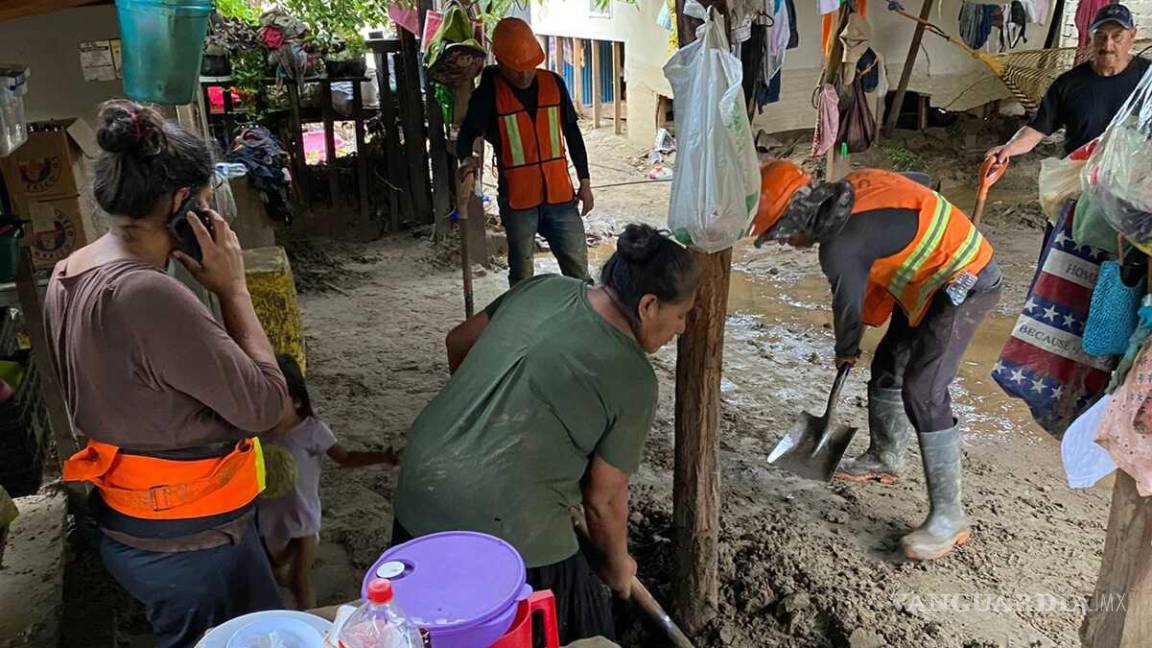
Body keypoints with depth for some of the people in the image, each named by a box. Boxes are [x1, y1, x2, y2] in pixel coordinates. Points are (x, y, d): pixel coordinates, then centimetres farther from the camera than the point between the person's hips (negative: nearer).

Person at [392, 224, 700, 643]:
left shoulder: (546, 287, 3)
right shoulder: (633, 380, -13)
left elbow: (458, 342, 15)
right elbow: (603, 500, -5)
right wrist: (616, 565, 15)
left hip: (418, 487, 7)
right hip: (504, 529, -6)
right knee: (567, 634, 20)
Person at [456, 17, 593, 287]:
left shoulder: (553, 83, 3)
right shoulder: (488, 94, -6)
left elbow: (572, 133, 11)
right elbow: (467, 134, -8)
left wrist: (584, 181, 9)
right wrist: (467, 158, -31)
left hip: (560, 195, 2)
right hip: (517, 200, -2)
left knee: (577, 269, 5)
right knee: (522, 277, 10)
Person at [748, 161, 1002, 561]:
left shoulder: (840, 245, -26)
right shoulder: (848, 188, -2)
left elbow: (848, 307, -12)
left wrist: (845, 351, 11)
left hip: (963, 283, -10)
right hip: (934, 277, 10)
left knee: (923, 391, -15)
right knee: (888, 364, 18)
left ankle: (948, 517, -7)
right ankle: (885, 458, 38)